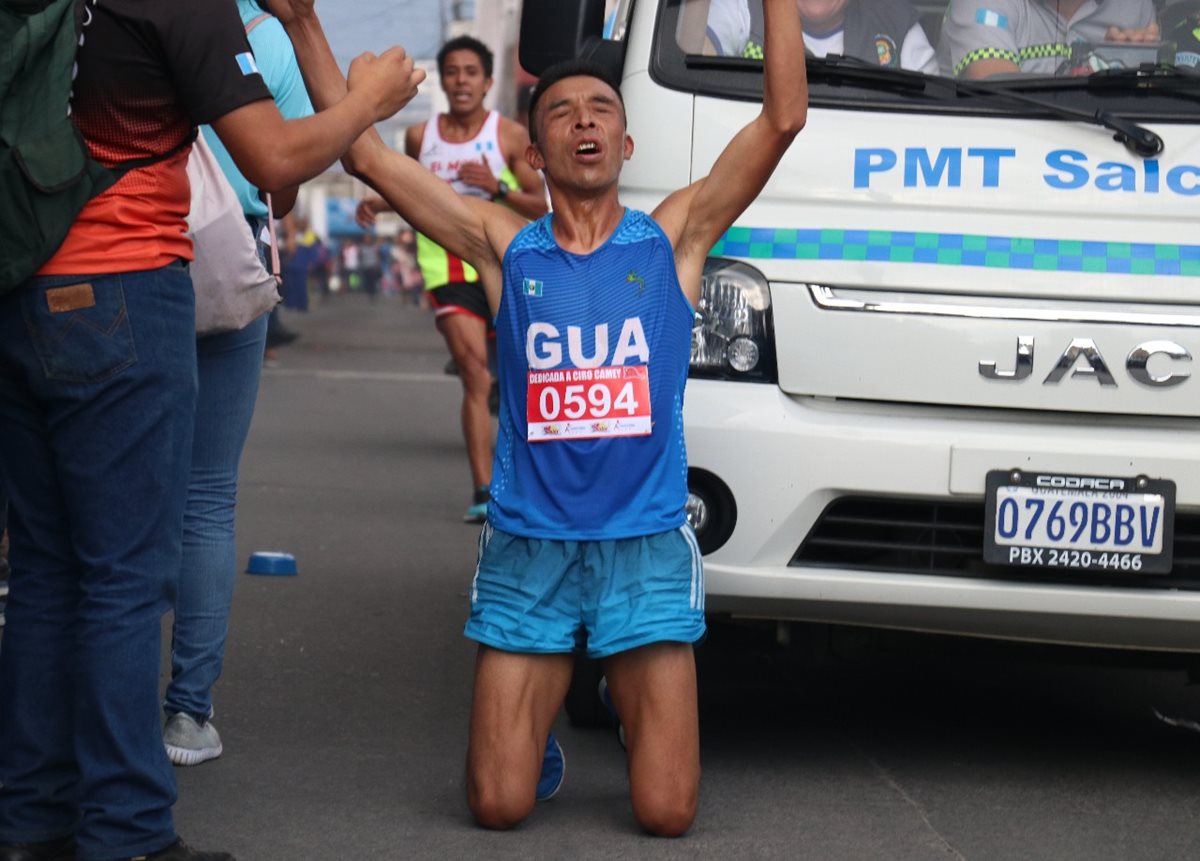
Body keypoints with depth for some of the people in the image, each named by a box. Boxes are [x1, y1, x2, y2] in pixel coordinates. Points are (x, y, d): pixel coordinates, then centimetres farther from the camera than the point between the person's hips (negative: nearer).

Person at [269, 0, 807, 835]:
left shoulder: (673, 237, 5)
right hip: (528, 547, 1)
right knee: (500, 806, -5)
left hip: (646, 547, -1)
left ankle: (634, 714, 27)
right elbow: (363, 151, 3)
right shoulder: (505, 247, 7)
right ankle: (539, 730, 29)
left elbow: (784, 118, -3)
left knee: (666, 813, -5)